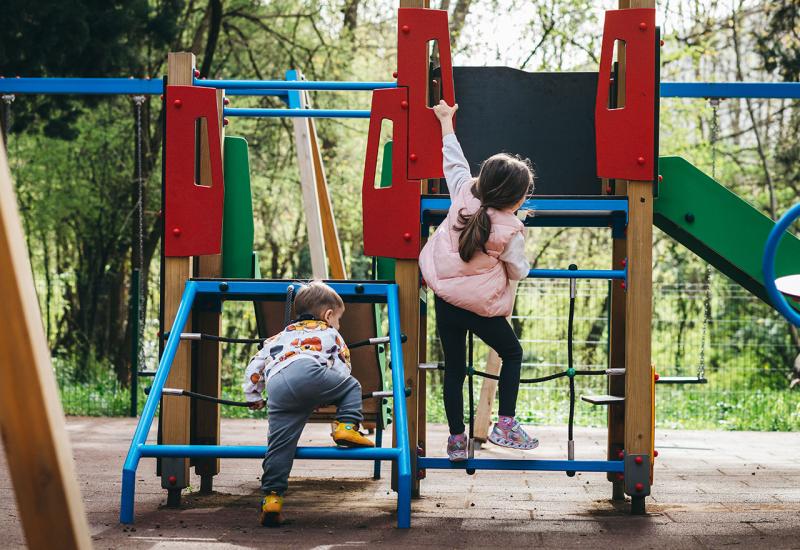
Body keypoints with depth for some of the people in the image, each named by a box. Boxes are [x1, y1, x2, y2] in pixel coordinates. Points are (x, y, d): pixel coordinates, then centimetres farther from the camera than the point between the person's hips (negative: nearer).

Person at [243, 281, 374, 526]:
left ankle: (271, 497, -3)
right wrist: (325, 397, 48)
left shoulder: (278, 338, 44)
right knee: (352, 386, 19)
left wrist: (253, 396, 56)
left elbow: (254, 366, 42)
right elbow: (342, 369, 31)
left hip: (276, 389, 4)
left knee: (279, 447, 2)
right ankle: (347, 426, 0)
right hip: (307, 371, -4)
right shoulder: (330, 333, 32)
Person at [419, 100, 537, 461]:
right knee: (512, 353, 18)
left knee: (454, 369, 12)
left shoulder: (464, 196, -3)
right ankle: (505, 425, 10)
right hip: (482, 307, -5)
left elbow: (454, 162, 12)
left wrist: (446, 121, 24)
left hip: (445, 300, 5)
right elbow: (518, 272, -4)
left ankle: (456, 438, 16)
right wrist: (522, 259, 17)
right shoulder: (510, 230, -14)